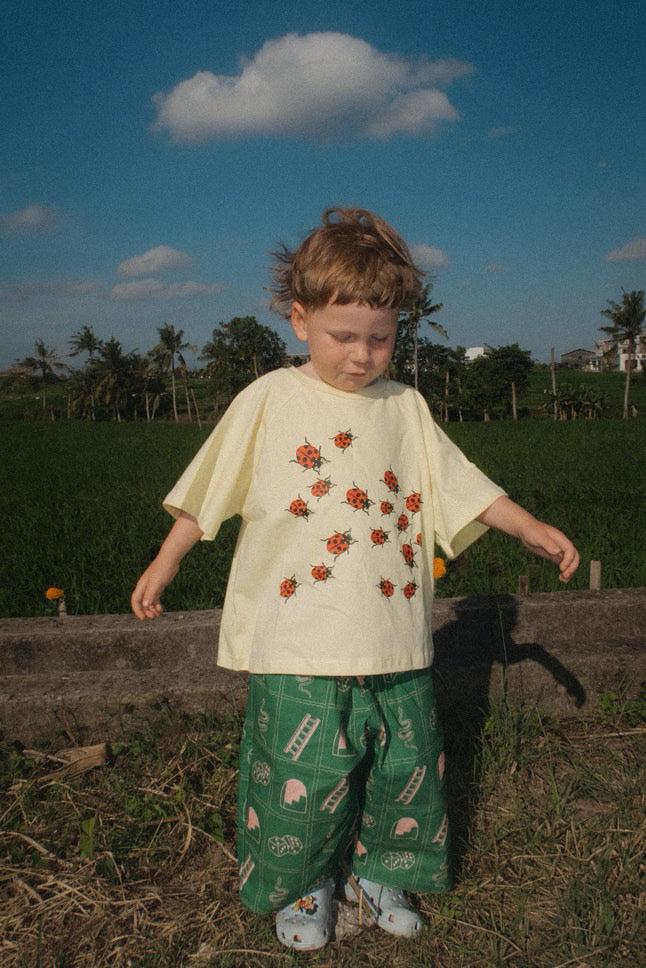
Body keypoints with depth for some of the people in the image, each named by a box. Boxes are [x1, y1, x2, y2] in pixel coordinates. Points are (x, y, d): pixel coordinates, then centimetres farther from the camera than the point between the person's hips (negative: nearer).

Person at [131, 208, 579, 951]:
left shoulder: (406, 408, 6)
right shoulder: (268, 400, -1)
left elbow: (459, 485, 12)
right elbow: (209, 492, 6)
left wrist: (532, 529, 4)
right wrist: (164, 565, 10)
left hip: (392, 641, 3)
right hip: (297, 642, -3)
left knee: (405, 763, 13)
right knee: (301, 772, 5)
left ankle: (378, 868, 41)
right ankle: (298, 885, 34)